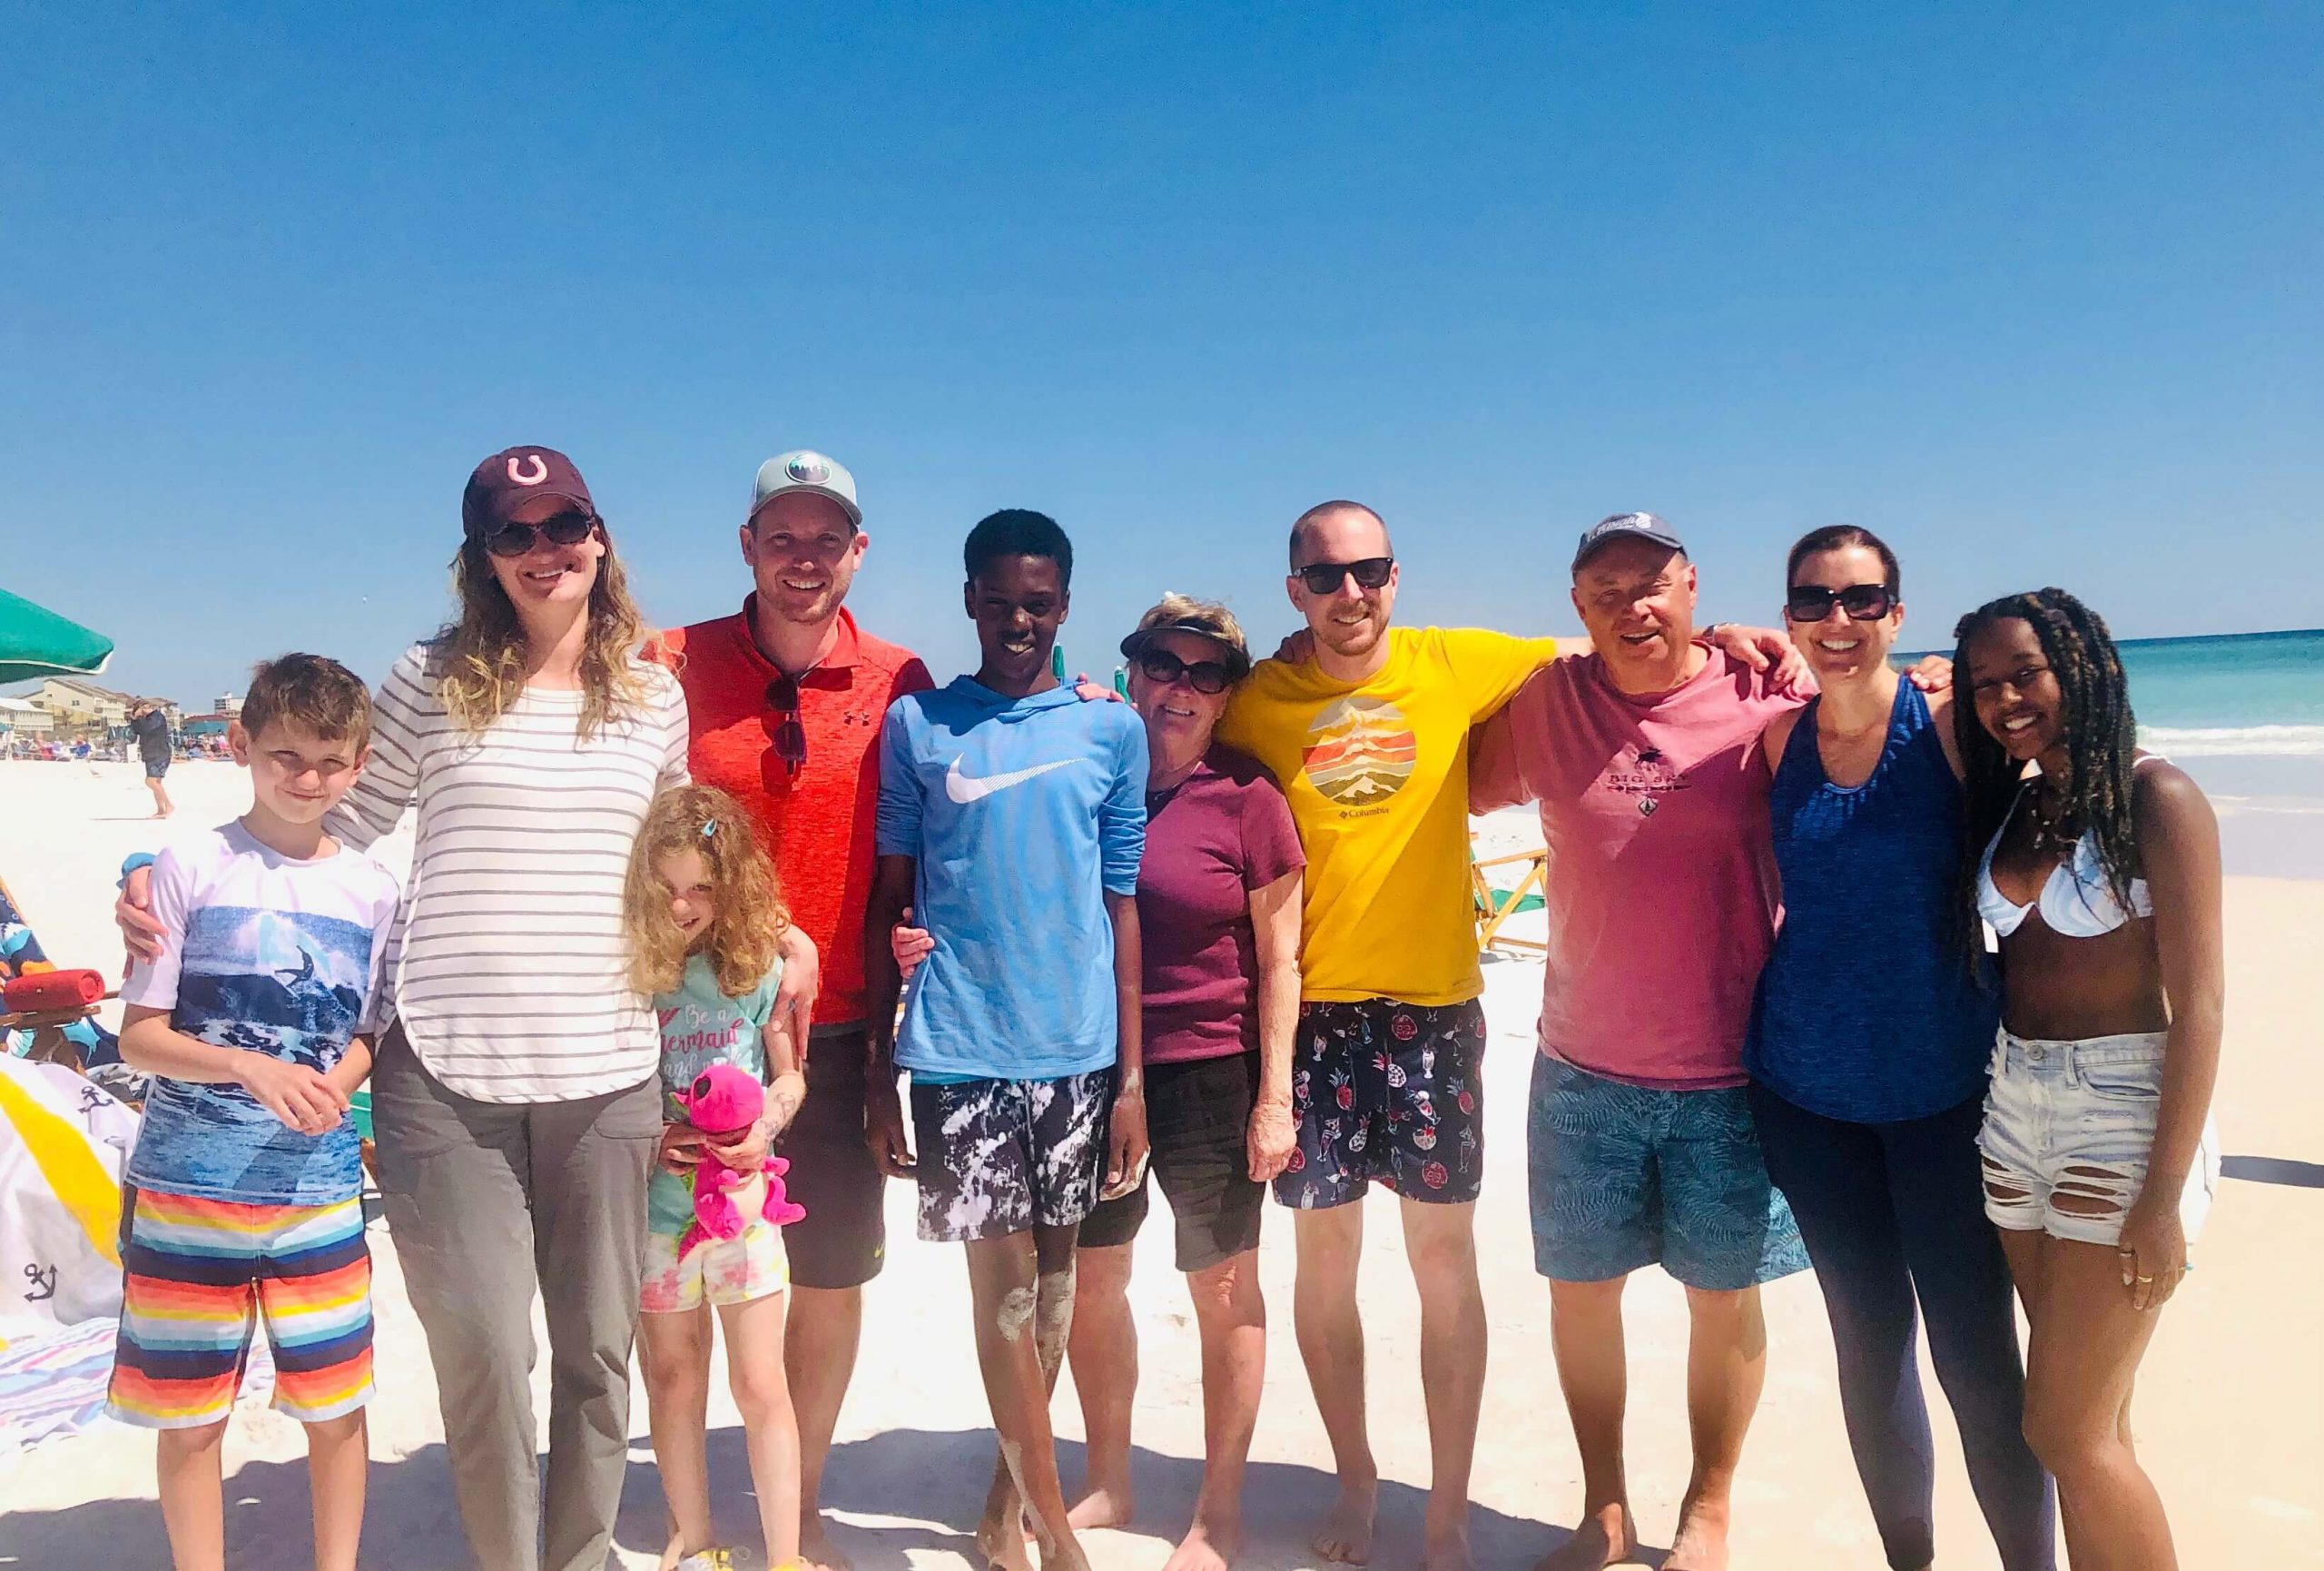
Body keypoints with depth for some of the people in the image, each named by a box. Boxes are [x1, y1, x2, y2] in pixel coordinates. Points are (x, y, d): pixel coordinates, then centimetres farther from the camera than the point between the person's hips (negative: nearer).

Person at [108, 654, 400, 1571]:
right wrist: (249, 1066, -23)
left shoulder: (370, 891, 2)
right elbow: (138, 1035, -6)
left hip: (320, 1187, 2)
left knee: (335, 1406, 9)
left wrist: (334, 1086, -13)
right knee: (190, 1415, 11)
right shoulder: (191, 868, -6)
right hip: (187, 1186, -2)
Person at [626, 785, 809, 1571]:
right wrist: (645, 1136, -17)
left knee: (761, 1386, 5)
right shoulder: (624, 966, -9)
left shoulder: (759, 962, -6)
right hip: (656, 1203, 1)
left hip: (744, 1196, 0)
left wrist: (765, 1124, -14)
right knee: (674, 1381, 16)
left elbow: (790, 1072, 4)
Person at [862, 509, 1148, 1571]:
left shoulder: (1111, 730, 4)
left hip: (1077, 1049, 2)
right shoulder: (917, 724, 2)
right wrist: (880, 1072, 3)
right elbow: (889, 903, 4)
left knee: (1054, 1278, 12)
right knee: (1002, 1283, 1)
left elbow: (1122, 906, 6)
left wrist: (1131, 1073, 3)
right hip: (959, 1048, -2)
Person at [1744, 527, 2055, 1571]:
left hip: (1943, 1083, -3)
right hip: (1807, 1088, 3)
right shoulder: (1778, 739, 2)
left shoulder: (1948, 724, -8)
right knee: (1868, 1341, 14)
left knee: (1977, 1358, 2)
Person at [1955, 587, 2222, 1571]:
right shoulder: (2009, 805, 10)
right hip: (2016, 1108, 6)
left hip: (2126, 1114, -6)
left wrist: (2165, 1195, -16)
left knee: (2065, 1429, -4)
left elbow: (2198, 1005, -13)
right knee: (2090, 1423, 14)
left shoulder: (2153, 797, -10)